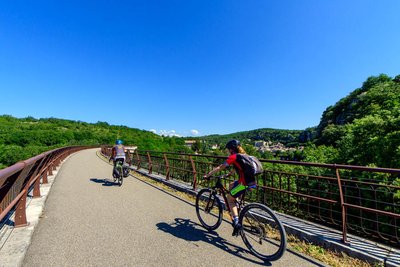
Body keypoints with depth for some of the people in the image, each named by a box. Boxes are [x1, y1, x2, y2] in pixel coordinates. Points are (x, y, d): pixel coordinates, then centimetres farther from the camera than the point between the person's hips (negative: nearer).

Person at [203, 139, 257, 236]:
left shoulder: (233, 157, -5)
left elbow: (220, 168, -6)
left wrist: (207, 175, 2)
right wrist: (228, 174, 41)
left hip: (245, 183, -8)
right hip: (252, 181, 8)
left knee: (230, 199, 12)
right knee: (231, 185, 27)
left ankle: (236, 223, 4)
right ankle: (234, 213, 31)